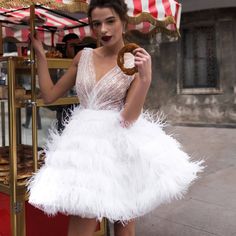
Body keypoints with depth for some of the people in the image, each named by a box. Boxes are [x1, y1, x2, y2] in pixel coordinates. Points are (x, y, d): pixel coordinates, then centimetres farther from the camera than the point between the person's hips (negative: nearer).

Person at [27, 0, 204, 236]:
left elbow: (128, 117, -13)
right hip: (85, 144, 2)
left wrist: (146, 78, -25)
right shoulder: (83, 57, 6)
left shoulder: (137, 61, -4)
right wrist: (40, 53, 11)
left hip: (120, 146, -2)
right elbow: (49, 95, 11)